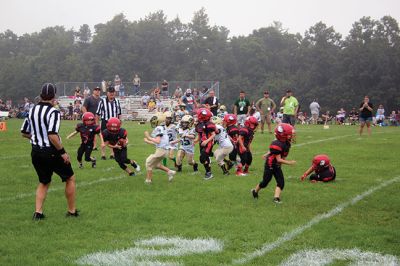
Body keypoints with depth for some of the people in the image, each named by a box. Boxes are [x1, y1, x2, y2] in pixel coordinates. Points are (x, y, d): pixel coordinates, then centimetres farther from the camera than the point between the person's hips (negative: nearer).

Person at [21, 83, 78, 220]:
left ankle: (38, 212, 12)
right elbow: (52, 135, -28)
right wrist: (63, 152, -18)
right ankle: (72, 211, 19)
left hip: (36, 152, 7)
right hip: (51, 152, -6)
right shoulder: (53, 112, -19)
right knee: (70, 178, 13)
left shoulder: (32, 110, 3)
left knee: (44, 182, 23)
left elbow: (24, 133, 11)